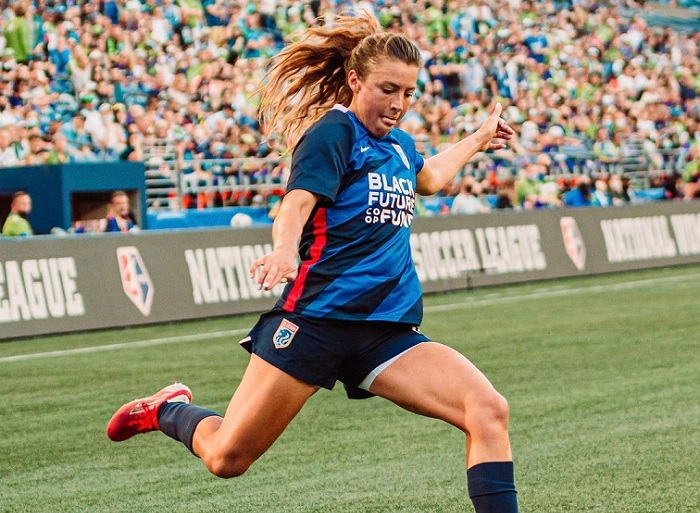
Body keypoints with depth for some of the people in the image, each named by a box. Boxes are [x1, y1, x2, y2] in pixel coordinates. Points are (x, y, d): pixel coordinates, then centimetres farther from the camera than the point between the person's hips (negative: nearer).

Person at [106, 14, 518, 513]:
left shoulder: (399, 144, 16)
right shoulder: (334, 131, -7)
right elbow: (297, 203, -24)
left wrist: (478, 140, 48)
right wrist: (284, 249, -44)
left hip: (388, 331, 6)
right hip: (316, 318, -6)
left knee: (489, 411, -16)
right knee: (227, 457, 1)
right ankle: (169, 409, 33)